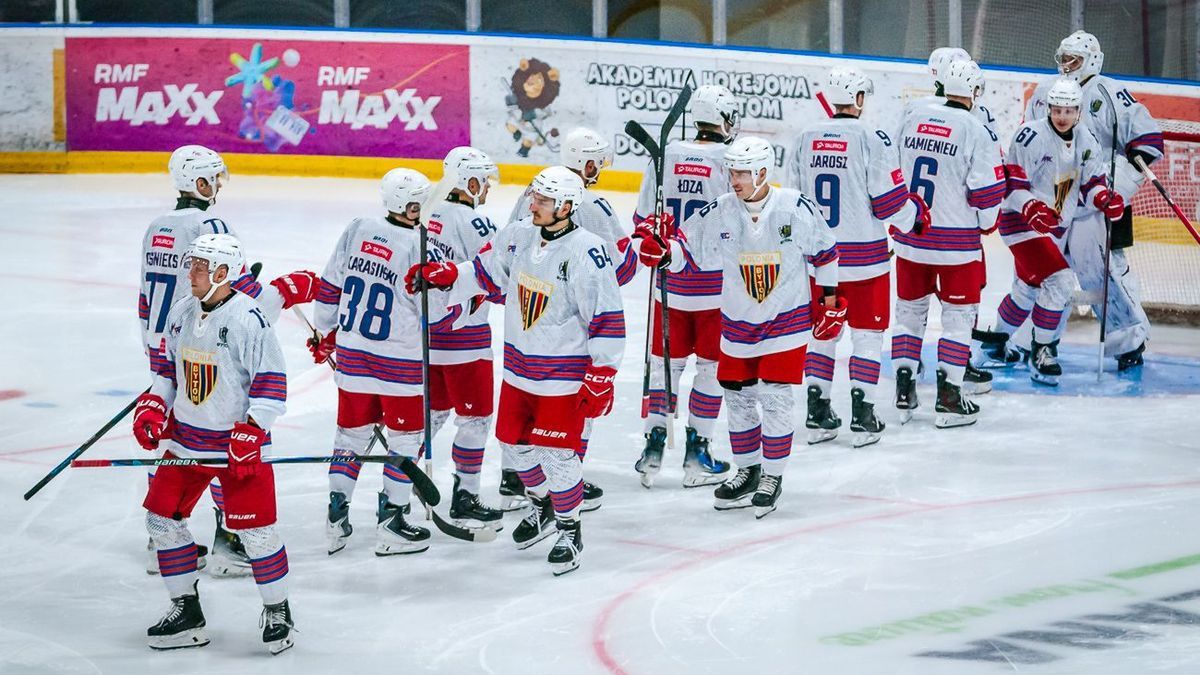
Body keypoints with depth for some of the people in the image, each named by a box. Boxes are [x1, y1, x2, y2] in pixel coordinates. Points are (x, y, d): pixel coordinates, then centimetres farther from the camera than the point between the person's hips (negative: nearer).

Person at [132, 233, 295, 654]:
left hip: (239, 443, -7)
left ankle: (277, 611, 12)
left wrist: (251, 432, -22)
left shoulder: (249, 318, -17)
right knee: (163, 517, 6)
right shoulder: (181, 313, 5)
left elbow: (272, 380, -17)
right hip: (186, 437, 7)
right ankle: (186, 611, 19)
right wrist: (153, 406, 5)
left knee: (254, 528, -6)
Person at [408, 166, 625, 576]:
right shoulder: (519, 236, 0)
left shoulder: (587, 253, -20)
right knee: (515, 442, 17)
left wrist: (602, 376, -19)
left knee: (556, 453, -5)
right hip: (519, 367, 7)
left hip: (564, 373, -7)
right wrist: (443, 275, 1)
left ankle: (570, 529, 16)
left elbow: (608, 318, -18)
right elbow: (487, 273, 16)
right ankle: (542, 507, 43)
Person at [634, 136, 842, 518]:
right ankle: (748, 471, 29)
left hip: (787, 318, -4)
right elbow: (688, 250, -3)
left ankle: (772, 478, 8)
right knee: (737, 397, 11)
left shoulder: (796, 207, -14)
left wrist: (829, 301, 5)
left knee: (773, 398, -6)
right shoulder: (719, 213, -9)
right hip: (738, 322, 4)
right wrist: (661, 250, -24)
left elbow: (823, 251, 0)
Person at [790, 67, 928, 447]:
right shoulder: (872, 139, -13)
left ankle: (817, 415, 14)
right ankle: (862, 415, 4)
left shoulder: (806, 139, 2)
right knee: (867, 331, 6)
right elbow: (890, 201, -12)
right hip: (863, 256, -4)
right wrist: (917, 214, 8)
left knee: (823, 330, 15)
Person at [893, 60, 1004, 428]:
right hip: (957, 239, -5)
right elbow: (986, 189, -12)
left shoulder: (914, 120, 3)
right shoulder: (975, 132, -13)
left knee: (910, 307, 16)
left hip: (910, 233, 5)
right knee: (959, 313, 6)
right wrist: (986, 221, 8)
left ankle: (904, 391, 15)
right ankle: (948, 397, 4)